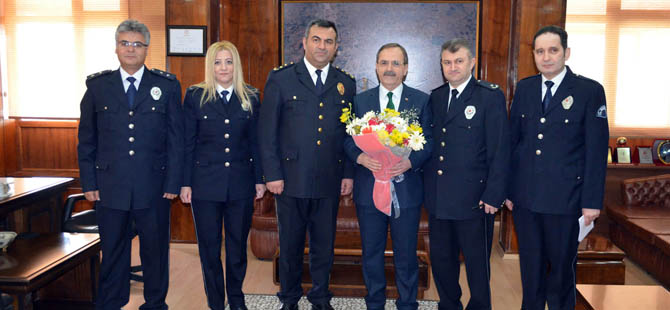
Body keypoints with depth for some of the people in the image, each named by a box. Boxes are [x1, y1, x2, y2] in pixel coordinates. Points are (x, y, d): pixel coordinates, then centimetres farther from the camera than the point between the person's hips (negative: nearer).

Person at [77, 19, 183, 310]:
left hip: (154, 187, -1)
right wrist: (89, 182, 1)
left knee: (156, 251, 10)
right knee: (113, 253, 11)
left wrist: (173, 183, -3)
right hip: (110, 185, 1)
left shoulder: (167, 85, 2)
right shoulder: (97, 85, 6)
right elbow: (86, 139, 8)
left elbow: (176, 138, 1)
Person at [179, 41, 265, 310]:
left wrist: (259, 179, 5)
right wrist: (185, 183, -4)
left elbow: (255, 142, 8)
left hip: (241, 184, 1)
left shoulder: (251, 98, 6)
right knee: (209, 247, 7)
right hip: (205, 184, -1)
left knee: (238, 245, 10)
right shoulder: (195, 96, 1)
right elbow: (187, 143, 0)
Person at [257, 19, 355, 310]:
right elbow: (267, 130, -3)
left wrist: (349, 173, 4)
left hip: (330, 181, 2)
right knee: (290, 245, 11)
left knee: (324, 245, 12)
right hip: (291, 178, -2)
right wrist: (272, 174, -8)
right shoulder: (280, 78, 0)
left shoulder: (346, 84, 8)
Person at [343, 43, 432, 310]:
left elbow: (429, 141, -2)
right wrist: (360, 157, -16)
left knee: (406, 254, 10)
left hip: (406, 187, -1)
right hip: (369, 187, 2)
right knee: (371, 252, 13)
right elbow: (348, 140, 4)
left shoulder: (421, 100, 2)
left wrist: (410, 161, -19)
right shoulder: (360, 100, 6)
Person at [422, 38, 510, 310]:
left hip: (473, 199, -5)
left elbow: (500, 151, -9)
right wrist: (426, 183, 3)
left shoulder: (491, 96, -6)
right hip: (438, 198, 5)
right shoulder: (435, 97, 11)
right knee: (441, 261, 16)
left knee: (477, 265, 8)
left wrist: (493, 195, -14)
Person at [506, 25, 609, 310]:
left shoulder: (590, 90, -5)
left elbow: (596, 150, -6)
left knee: (562, 265, 11)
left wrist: (592, 201, -9)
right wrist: (508, 189, 6)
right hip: (525, 196, 3)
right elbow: (513, 140, 8)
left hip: (564, 199, -3)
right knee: (530, 265, 15)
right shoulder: (524, 88, 6)